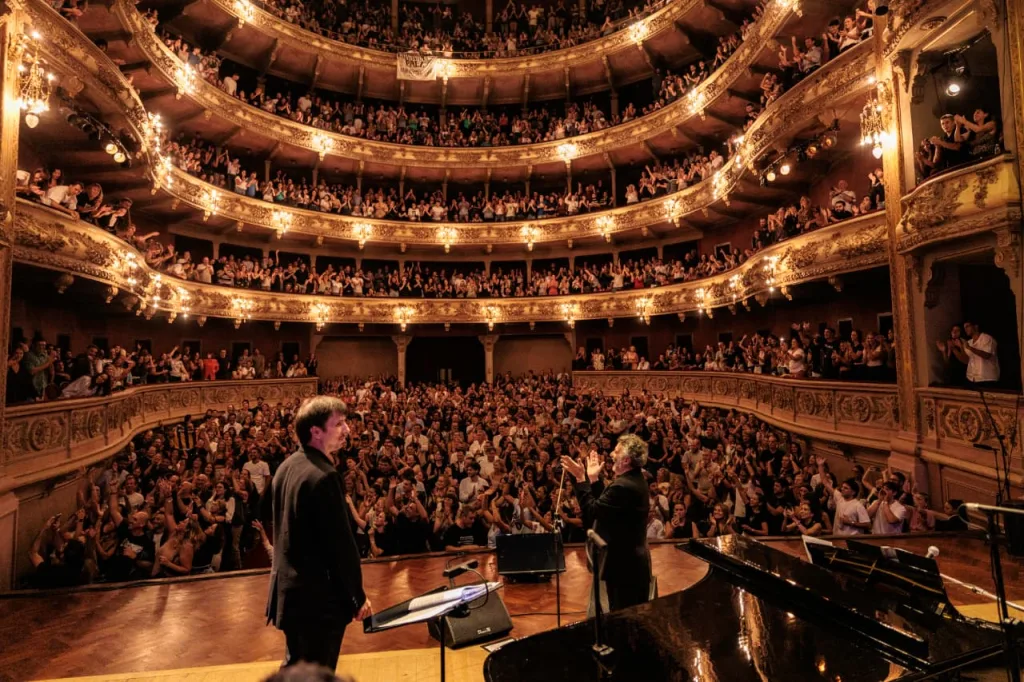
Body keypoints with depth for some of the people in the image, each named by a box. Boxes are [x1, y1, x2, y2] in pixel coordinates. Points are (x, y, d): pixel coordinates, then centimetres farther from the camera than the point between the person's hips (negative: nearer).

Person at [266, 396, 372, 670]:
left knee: (294, 667, 24)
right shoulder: (324, 475, -26)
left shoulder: (286, 467, 3)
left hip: (288, 589, 9)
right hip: (318, 595, -9)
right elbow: (341, 542, -23)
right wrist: (358, 596, -12)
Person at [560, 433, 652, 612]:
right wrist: (594, 478, 10)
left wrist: (581, 478, -22)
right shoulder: (636, 481, 7)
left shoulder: (623, 485, -27)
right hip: (633, 561, 10)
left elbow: (591, 512, -26)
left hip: (623, 564, -10)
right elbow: (602, 505, 10)